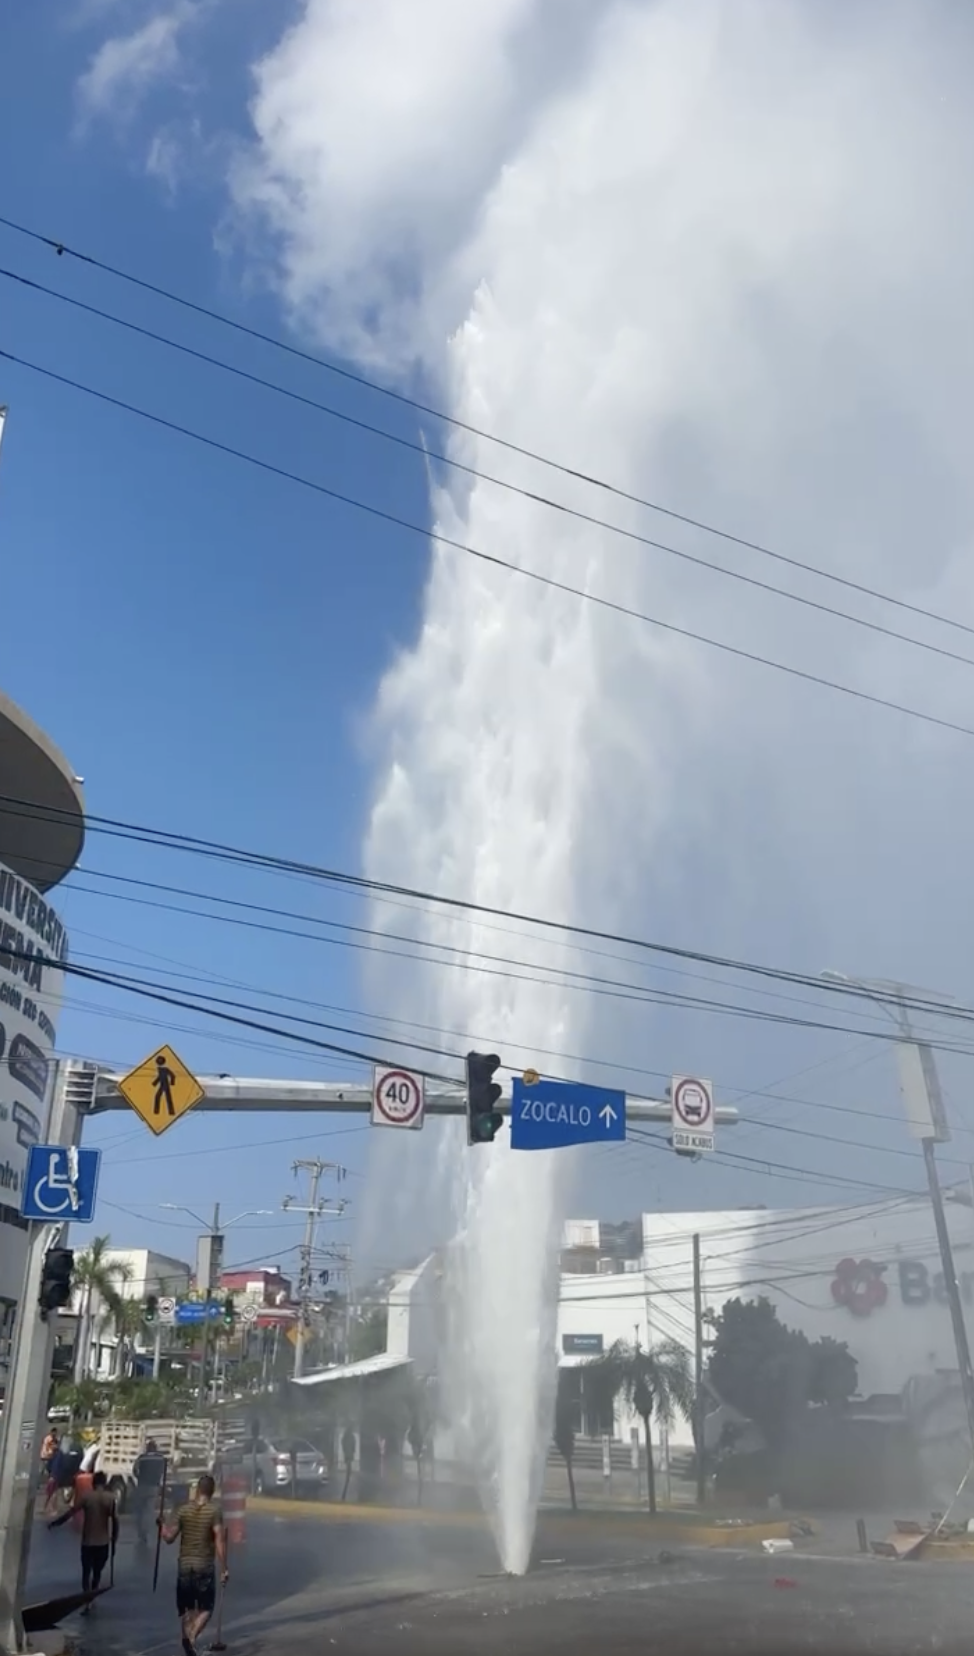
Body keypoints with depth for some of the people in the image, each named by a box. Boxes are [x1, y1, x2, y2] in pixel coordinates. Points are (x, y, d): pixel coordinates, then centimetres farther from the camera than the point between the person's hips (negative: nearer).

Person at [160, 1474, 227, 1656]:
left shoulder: (184, 1510, 0)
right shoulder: (215, 1510, -9)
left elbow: (169, 1538, 4)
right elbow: (219, 1540, -15)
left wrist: (162, 1525, 24)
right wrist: (224, 1569, -11)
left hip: (185, 1566, 3)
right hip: (205, 1566, -3)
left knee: (187, 1608, 18)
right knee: (205, 1609, 6)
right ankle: (192, 1636, -18)